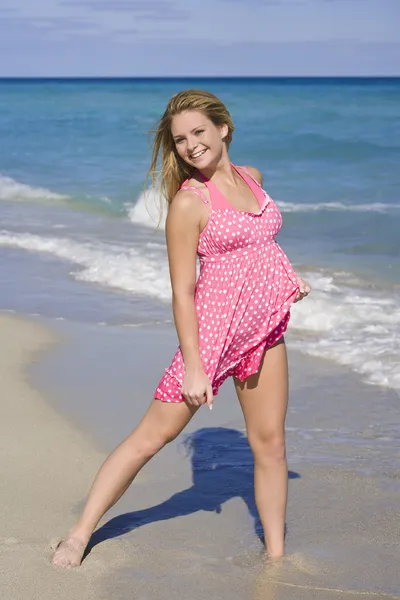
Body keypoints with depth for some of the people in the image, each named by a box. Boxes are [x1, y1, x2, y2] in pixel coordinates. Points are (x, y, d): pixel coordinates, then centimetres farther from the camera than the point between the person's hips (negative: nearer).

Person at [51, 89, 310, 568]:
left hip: (265, 330, 6)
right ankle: (80, 534, 10)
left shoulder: (252, 178, 8)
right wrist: (192, 365, -18)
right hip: (214, 327, -6)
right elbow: (182, 291, -14)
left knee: (269, 442, 8)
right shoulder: (188, 202, -13)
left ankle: (275, 553, 22)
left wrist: (286, 277, 11)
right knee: (151, 436, -1)